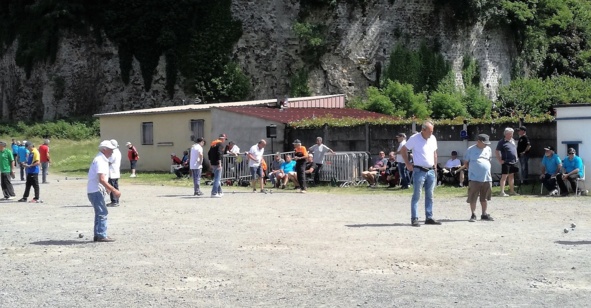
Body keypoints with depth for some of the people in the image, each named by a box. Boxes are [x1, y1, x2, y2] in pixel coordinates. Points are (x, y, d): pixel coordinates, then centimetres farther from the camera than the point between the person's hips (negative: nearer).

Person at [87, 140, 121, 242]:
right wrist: (114, 190, -26)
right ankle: (101, 236, -7)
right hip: (96, 191, -10)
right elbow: (101, 179, -26)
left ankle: (98, 235, 21)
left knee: (100, 213, 15)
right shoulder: (100, 160, -18)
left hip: (96, 190, 10)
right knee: (103, 213, -9)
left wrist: (106, 188, 25)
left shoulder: (102, 160, 14)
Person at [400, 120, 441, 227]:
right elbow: (403, 150, -2)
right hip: (419, 171, -6)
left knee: (429, 196, 9)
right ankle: (414, 219, -3)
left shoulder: (433, 139, 8)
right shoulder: (414, 138, -9)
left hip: (431, 171, 6)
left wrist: (435, 167, 14)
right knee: (416, 196, -4)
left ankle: (429, 218, 15)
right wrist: (408, 164, -6)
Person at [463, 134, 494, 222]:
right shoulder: (470, 150, -3)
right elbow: (466, 163, 4)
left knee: (485, 198, 11)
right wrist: (472, 170, -3)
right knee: (472, 198, -1)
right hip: (474, 179, -4)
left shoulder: (488, 149, 10)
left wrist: (487, 170, 12)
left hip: (487, 178, 4)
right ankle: (473, 215, 9)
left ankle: (484, 215, 22)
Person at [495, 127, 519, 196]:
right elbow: (496, 152, -10)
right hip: (506, 162, -8)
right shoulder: (502, 142, -9)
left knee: (511, 176, 13)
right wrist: (500, 160, -14)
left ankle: (512, 191, 21)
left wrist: (516, 157, 17)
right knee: (504, 176, -9)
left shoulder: (512, 140, 14)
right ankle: (502, 192, -10)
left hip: (513, 162, 8)